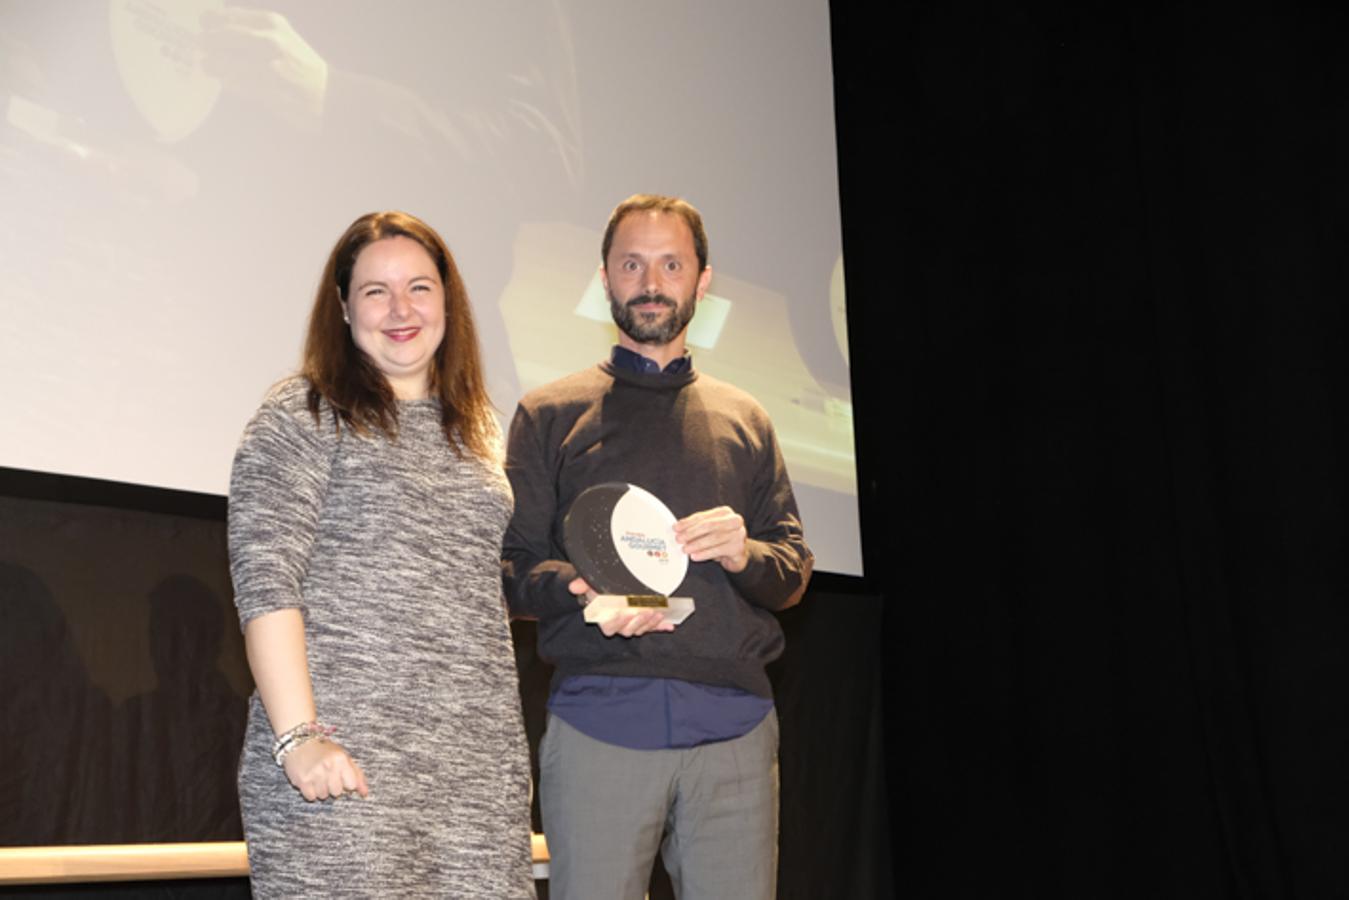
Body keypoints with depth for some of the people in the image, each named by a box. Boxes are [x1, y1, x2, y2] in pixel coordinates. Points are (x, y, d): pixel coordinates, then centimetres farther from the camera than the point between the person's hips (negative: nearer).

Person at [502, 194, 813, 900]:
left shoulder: (745, 420, 20)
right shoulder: (550, 414, 12)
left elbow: (795, 570, 16)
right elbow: (511, 565, 5)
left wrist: (743, 554, -7)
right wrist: (582, 589, -16)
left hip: (733, 724, 2)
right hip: (599, 715, -2)